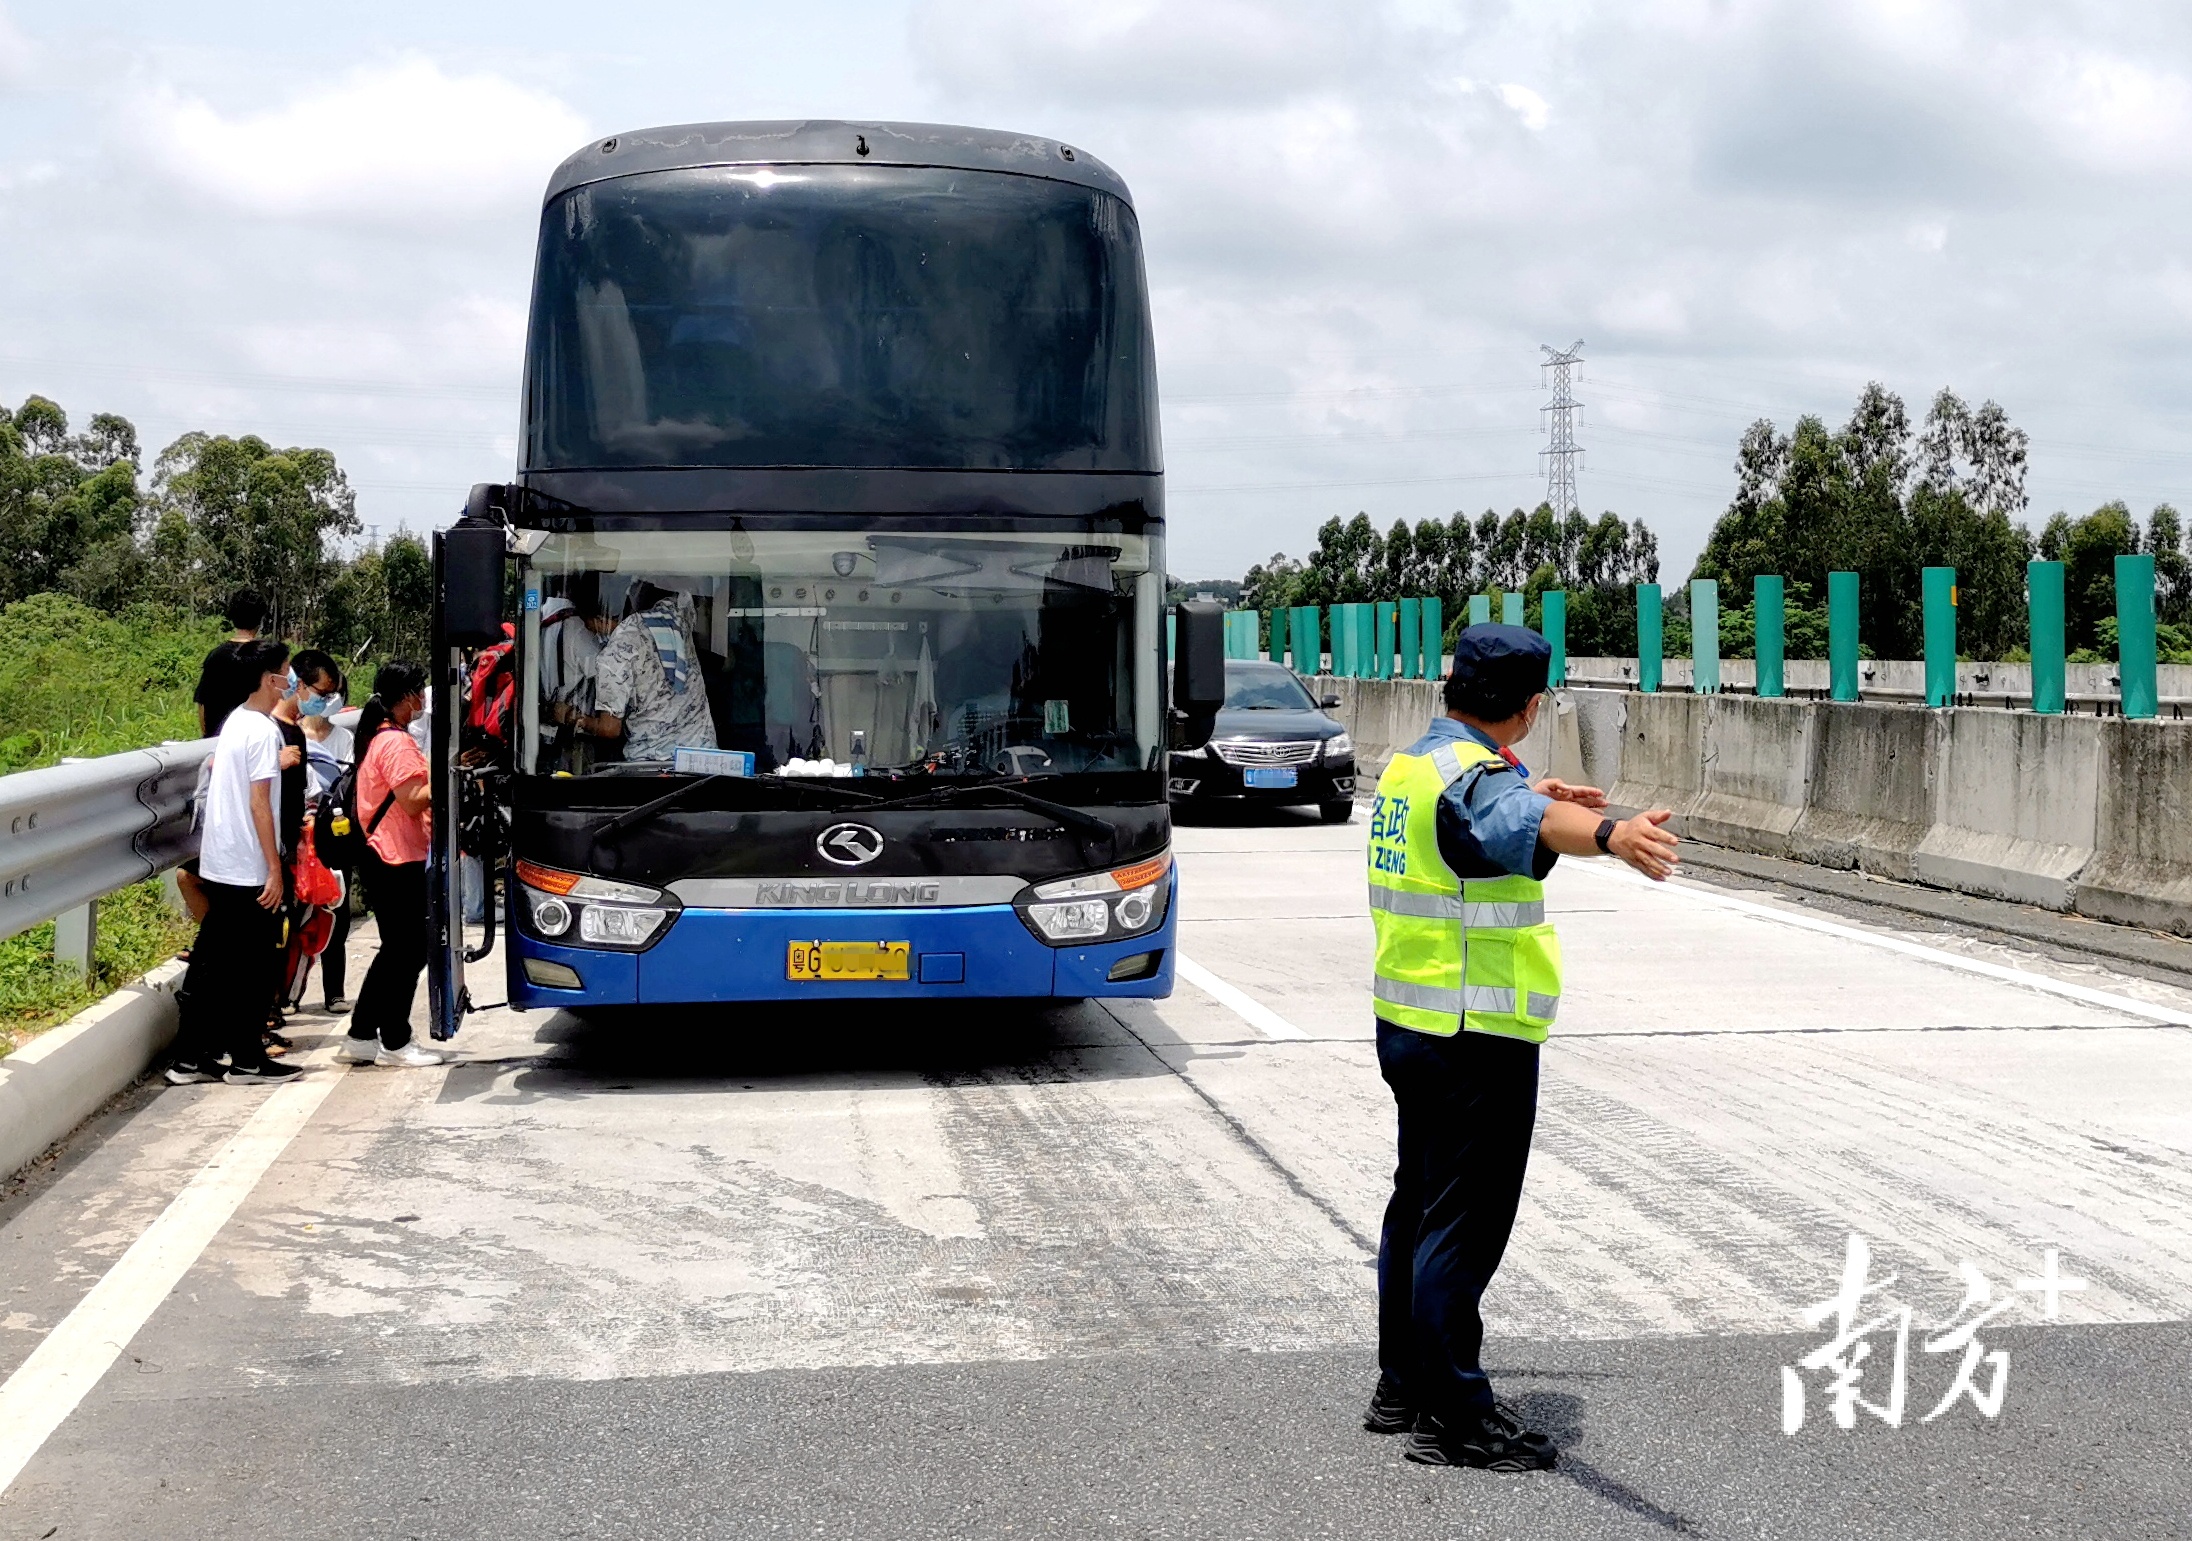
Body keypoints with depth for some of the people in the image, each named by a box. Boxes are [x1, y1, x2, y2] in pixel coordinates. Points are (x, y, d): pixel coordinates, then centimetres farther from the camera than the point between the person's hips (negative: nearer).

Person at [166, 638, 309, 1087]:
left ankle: (190, 1058, 13)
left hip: (218, 865, 8)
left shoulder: (234, 722, 12)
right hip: (250, 870, -8)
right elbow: (259, 803, -18)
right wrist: (275, 869, -16)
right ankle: (247, 1061, 8)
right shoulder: (264, 730, -15)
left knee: (210, 963, 10)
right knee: (254, 968, 1)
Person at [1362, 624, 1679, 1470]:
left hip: (1406, 1023, 10)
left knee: (1419, 1204, 19)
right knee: (1464, 1225, -3)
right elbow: (1531, 824, -45)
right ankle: (1454, 1420, 4)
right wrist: (1609, 834, -63)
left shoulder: (1408, 764, 10)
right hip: (1476, 1041, -10)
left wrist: (1533, 796, 44)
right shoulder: (1477, 779, -20)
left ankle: (1403, 1388, 31)